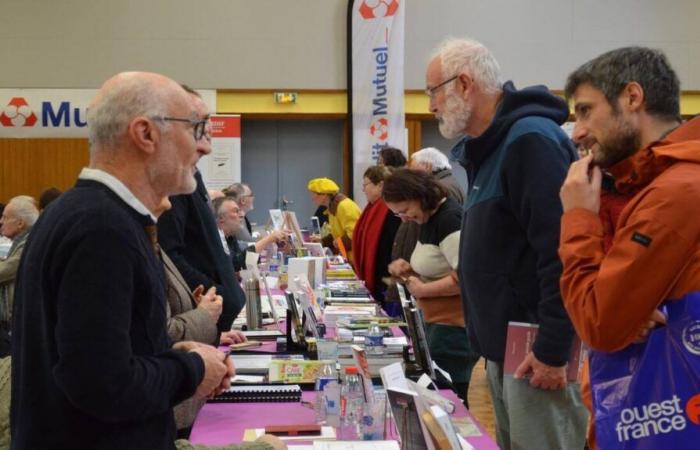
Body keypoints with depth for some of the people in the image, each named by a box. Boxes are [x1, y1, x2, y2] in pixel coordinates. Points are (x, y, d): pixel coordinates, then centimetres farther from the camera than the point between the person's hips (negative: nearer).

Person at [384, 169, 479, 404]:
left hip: (456, 325, -10)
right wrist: (409, 269, 6)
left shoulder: (449, 219, -19)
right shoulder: (430, 218, 11)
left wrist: (423, 290, -16)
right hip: (439, 321, 10)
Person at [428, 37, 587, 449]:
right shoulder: (491, 148, 14)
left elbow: (561, 253, -24)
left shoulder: (531, 140, -17)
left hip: (536, 351, -10)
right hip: (506, 345, 10)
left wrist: (552, 349, -23)